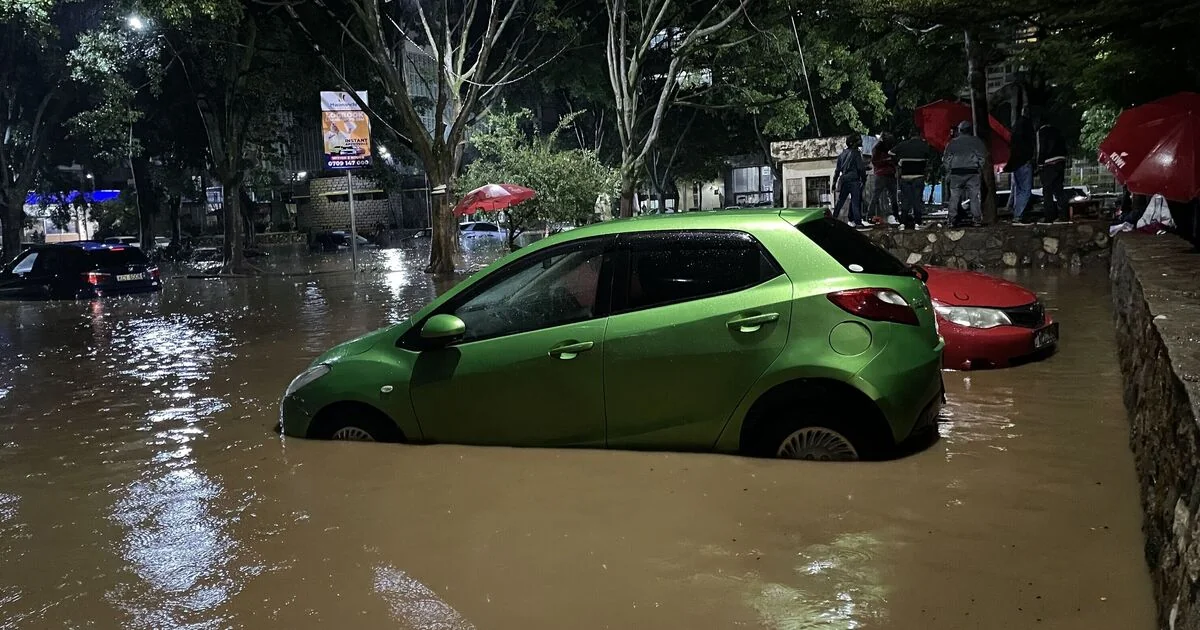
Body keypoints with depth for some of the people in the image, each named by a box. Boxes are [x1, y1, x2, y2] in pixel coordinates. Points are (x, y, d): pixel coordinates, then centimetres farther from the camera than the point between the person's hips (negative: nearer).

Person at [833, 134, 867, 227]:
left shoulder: (842, 154, 14)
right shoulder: (856, 153, -5)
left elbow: (837, 169, 17)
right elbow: (861, 168, -9)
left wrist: (834, 182, 20)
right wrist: (864, 179, -2)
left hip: (843, 180, 6)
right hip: (854, 180, -6)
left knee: (840, 201, 13)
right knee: (856, 201, -7)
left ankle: (833, 219, 15)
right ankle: (857, 222, -11)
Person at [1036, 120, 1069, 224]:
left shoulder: (1041, 131, -4)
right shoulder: (1055, 130, 18)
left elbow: (1041, 149, -10)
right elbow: (1064, 147, 18)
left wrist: (1039, 164, -3)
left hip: (1049, 163, -7)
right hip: (1061, 161, 7)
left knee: (1047, 191, -2)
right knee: (1058, 190, 10)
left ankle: (1049, 217, -5)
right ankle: (1064, 216, 6)